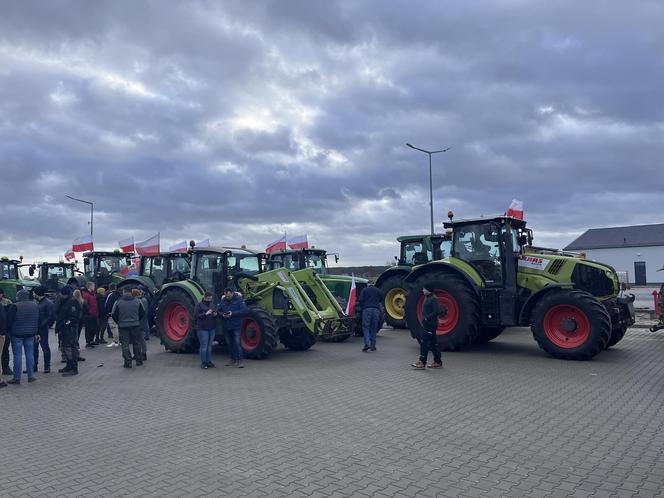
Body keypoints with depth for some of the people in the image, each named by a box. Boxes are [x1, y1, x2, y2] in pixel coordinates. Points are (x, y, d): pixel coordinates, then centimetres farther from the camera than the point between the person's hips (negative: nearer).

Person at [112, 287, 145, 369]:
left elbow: (114, 315, -4)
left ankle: (128, 362, 2)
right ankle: (139, 360, 21)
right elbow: (142, 313, 4)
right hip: (135, 325, 2)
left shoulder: (118, 302, -9)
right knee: (136, 343, 14)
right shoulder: (137, 301, -4)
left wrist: (118, 322, 14)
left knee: (125, 344, 4)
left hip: (123, 326, -2)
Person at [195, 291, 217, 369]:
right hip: (202, 329, -6)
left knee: (209, 346, 11)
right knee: (204, 346, -4)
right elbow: (196, 315, -11)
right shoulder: (199, 305, -3)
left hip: (211, 328, 6)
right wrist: (206, 314, -21)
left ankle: (209, 361, 18)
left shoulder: (212, 305, 13)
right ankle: (203, 363, 3)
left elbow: (216, 314, 20)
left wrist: (215, 314, -3)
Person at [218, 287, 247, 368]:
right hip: (226, 326, 5)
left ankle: (239, 360, -3)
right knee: (229, 343, 12)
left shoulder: (239, 299, -6)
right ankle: (232, 359, 23)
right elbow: (218, 311, 12)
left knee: (237, 343, -8)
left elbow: (244, 310, -14)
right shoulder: (223, 301, 8)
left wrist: (233, 313, -21)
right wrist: (222, 314, -12)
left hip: (236, 326, -5)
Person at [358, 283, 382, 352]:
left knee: (365, 327, -2)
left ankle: (367, 344, -17)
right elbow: (381, 300, 21)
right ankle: (373, 345, 8)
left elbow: (361, 300, 1)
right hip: (376, 310, 2)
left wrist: (362, 308, 16)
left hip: (367, 309, -2)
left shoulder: (364, 290, 9)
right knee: (374, 328, 9)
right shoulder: (378, 290, 16)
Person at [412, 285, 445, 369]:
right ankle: (438, 362, 20)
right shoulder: (427, 297, 14)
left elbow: (437, 312, -22)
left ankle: (422, 362, -6)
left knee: (424, 342, -9)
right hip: (428, 324, 10)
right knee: (433, 344, 13)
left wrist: (427, 318, -20)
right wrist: (424, 320, 13)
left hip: (431, 324, -10)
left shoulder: (433, 299, -16)